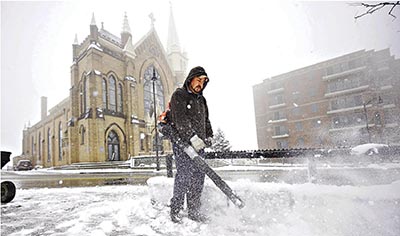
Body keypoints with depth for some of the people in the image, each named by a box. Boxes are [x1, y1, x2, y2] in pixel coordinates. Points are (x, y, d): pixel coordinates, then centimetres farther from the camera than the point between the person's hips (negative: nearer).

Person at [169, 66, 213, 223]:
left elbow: (206, 120, 26)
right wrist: (192, 136, -24)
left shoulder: (201, 99, 22)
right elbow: (181, 119, -14)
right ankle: (175, 210, 3)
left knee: (198, 177, 4)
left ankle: (193, 211, 14)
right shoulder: (178, 95, 0)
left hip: (198, 144, 7)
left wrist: (208, 136, 11)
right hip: (182, 142, -6)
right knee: (183, 175, -10)